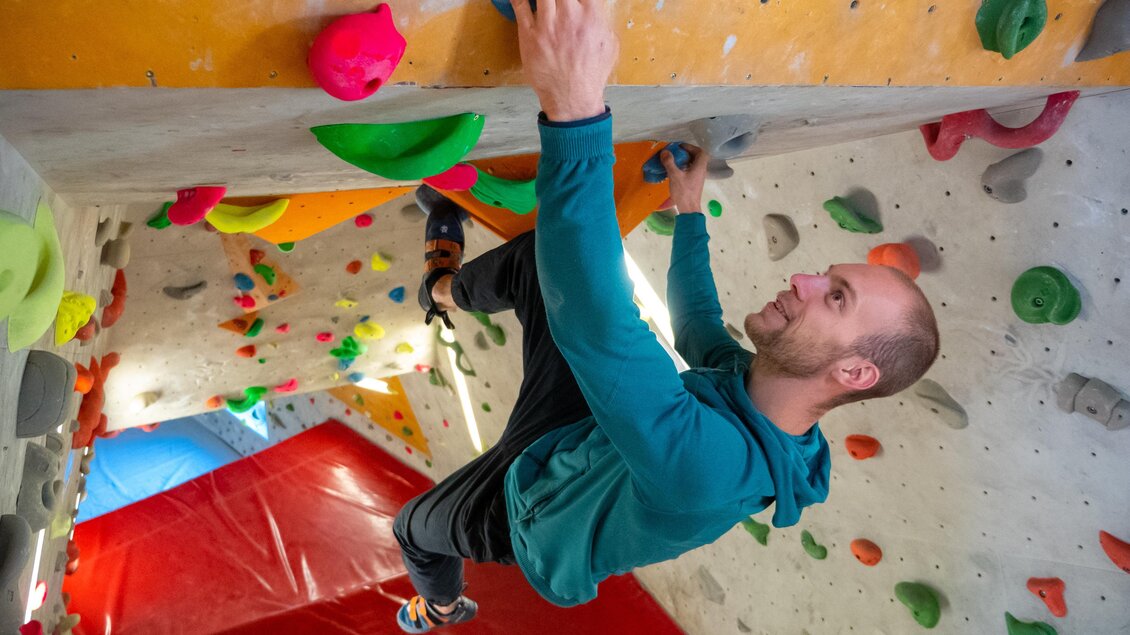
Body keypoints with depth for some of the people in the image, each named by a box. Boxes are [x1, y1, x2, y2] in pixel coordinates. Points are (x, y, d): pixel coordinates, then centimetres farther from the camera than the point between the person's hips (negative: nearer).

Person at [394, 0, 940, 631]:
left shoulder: (707, 462, -47)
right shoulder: (751, 383, -19)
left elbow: (597, 325, -60)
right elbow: (697, 318, 5)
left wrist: (574, 110, -65)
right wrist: (690, 209, 14)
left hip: (532, 499, -5)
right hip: (584, 430, 6)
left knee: (413, 526, 26)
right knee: (539, 253, -3)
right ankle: (447, 289, 32)